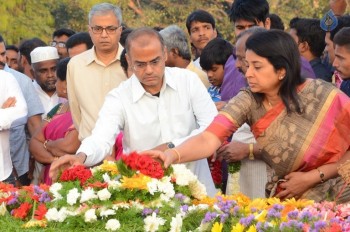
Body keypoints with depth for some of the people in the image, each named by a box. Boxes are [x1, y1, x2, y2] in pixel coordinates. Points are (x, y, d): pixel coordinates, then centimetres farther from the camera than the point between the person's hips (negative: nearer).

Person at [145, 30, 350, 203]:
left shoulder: (323, 97, -16)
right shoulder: (248, 102, -11)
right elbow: (209, 139, -25)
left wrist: (312, 177, -15)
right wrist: (173, 155, -42)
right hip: (285, 200, 2)